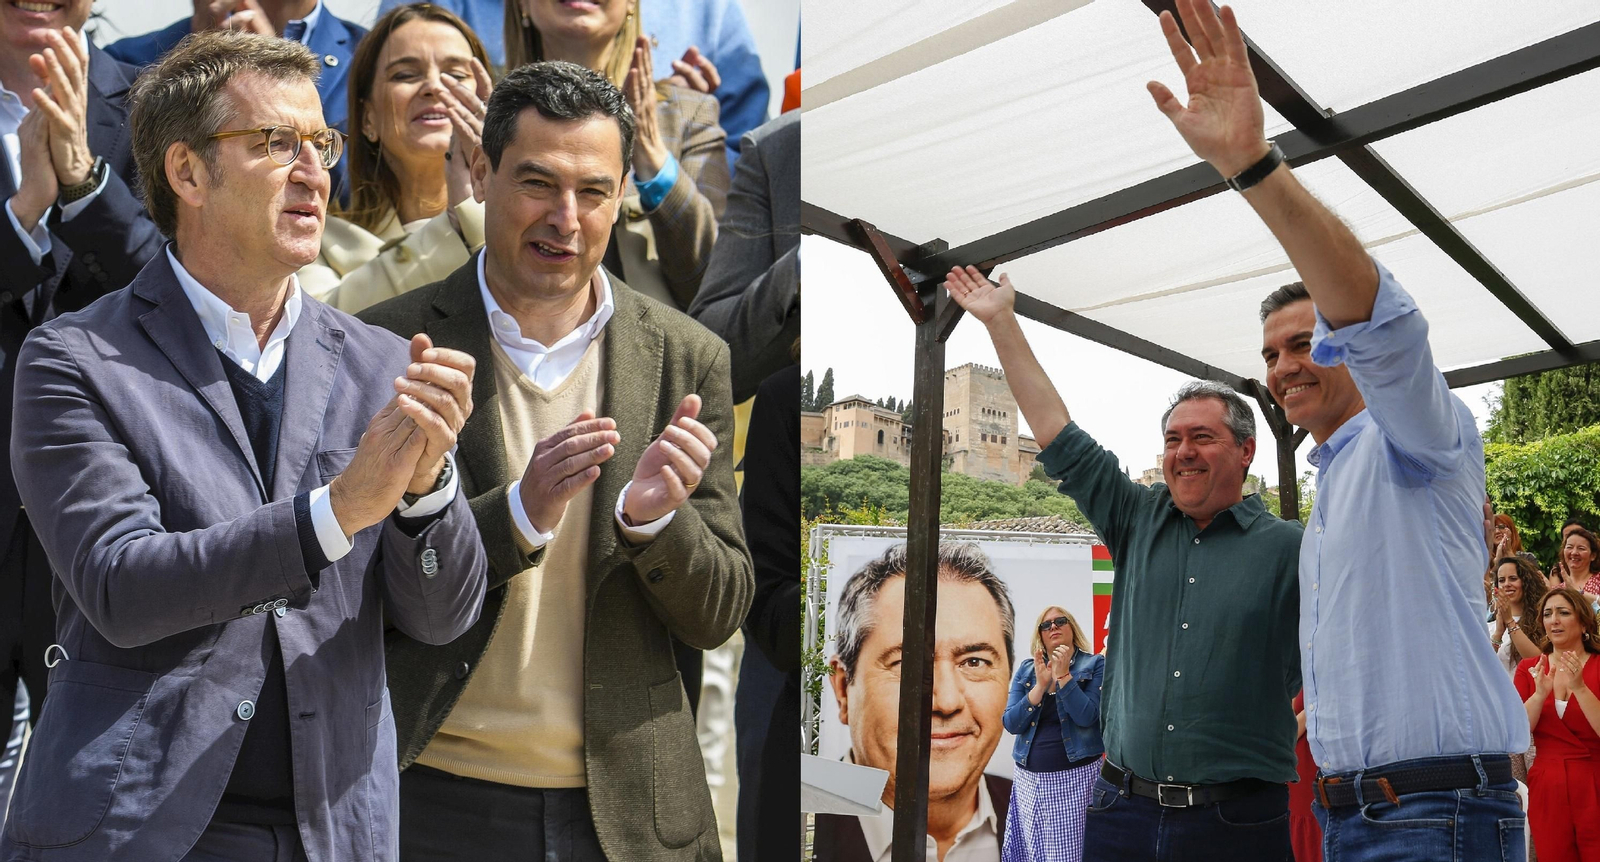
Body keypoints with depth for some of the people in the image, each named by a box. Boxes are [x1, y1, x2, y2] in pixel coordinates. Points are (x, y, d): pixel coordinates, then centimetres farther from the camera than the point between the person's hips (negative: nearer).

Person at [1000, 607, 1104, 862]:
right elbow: (1011, 724, -2)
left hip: (1075, 778, -4)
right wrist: (1040, 685, -12)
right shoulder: (1026, 669, 9)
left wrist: (1063, 675, -18)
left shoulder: (1095, 665, -1)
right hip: (1028, 778, 4)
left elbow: (1087, 716, -14)